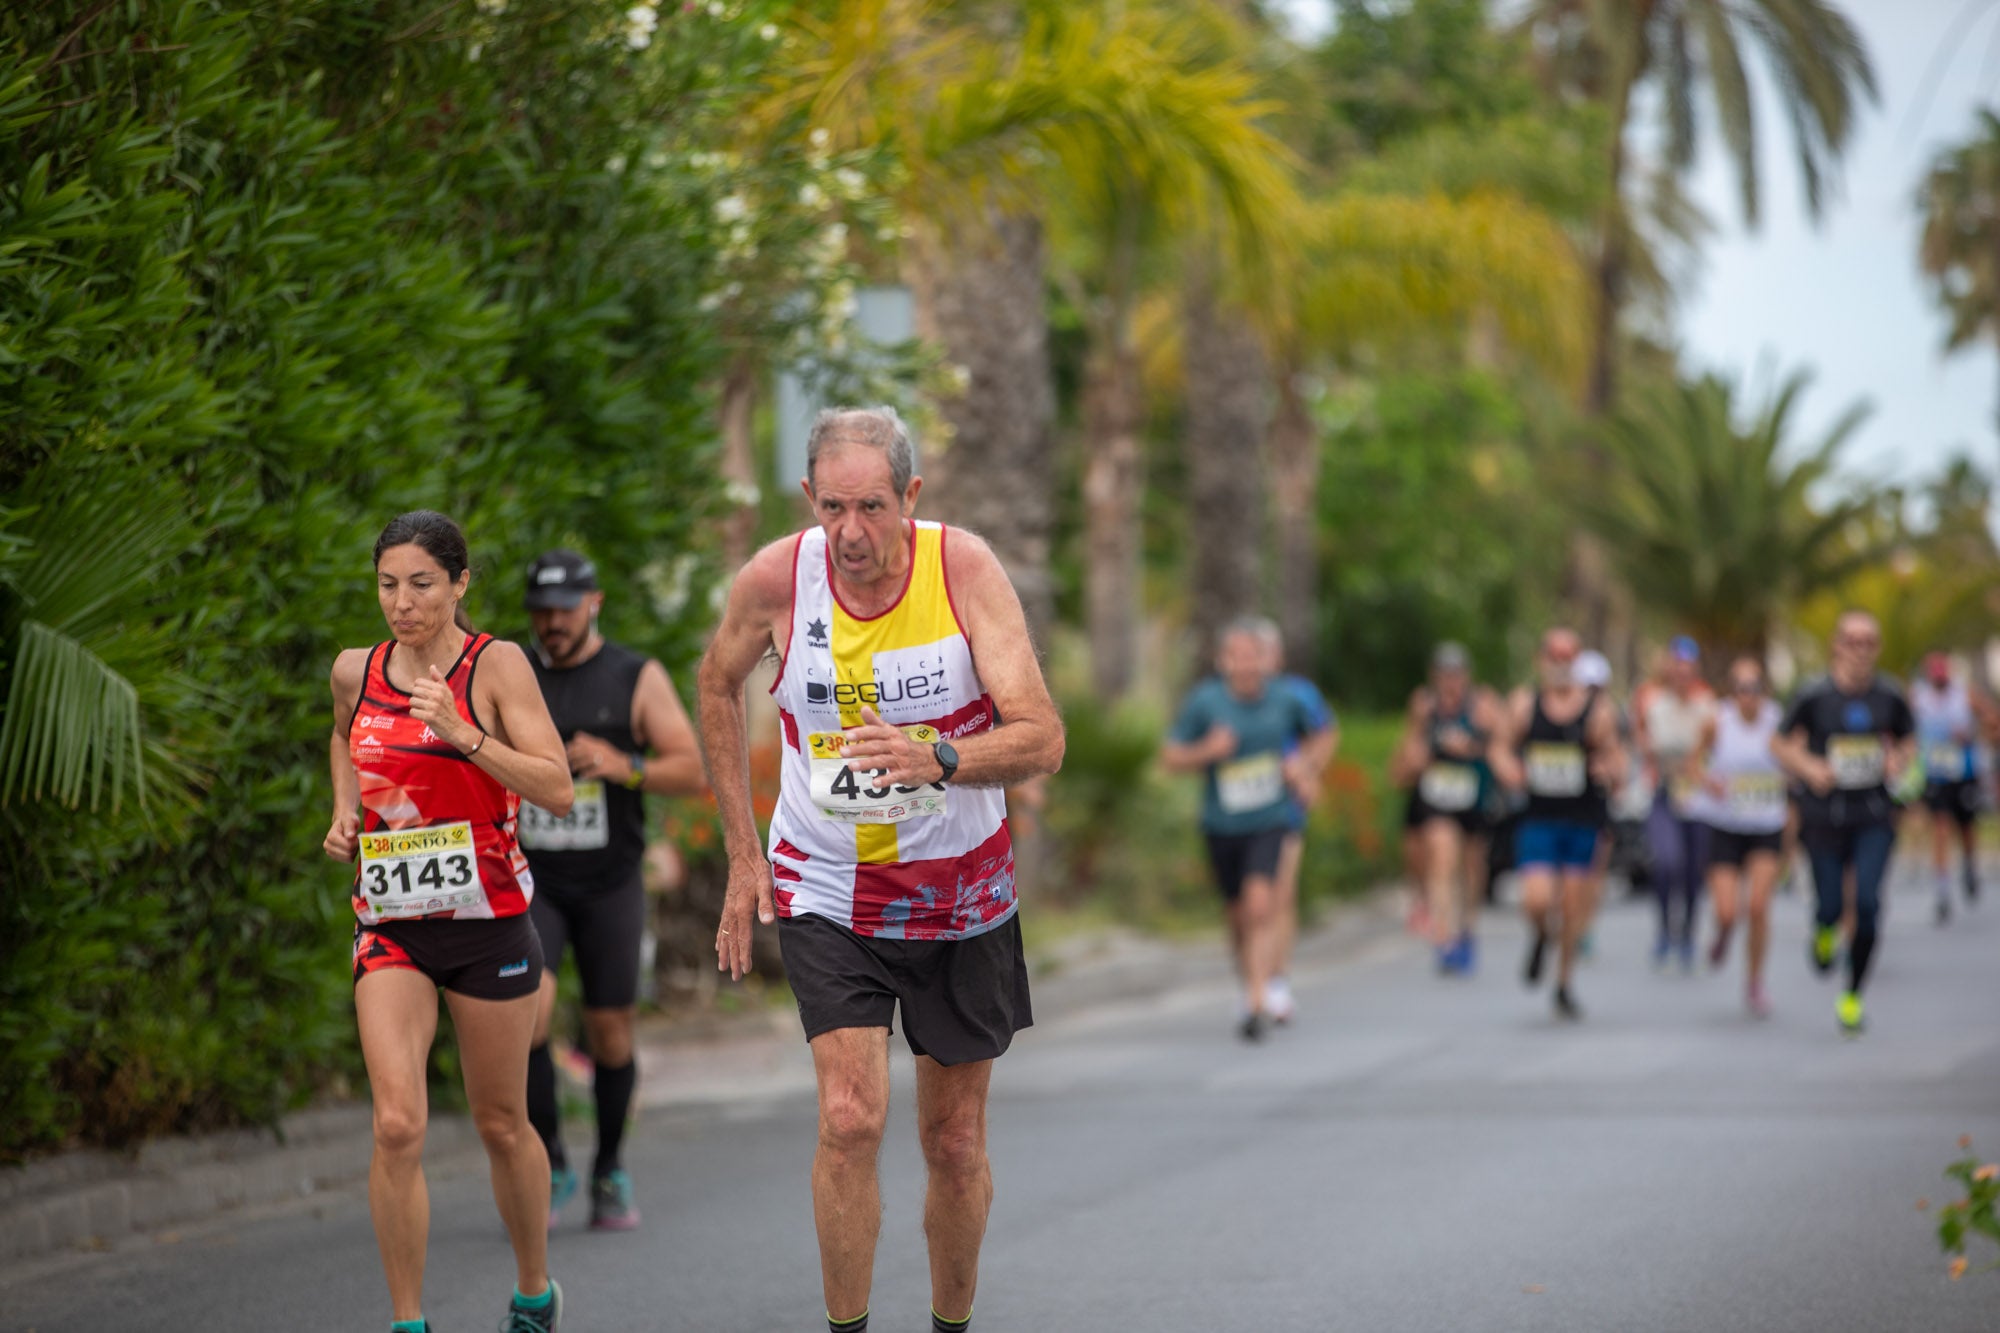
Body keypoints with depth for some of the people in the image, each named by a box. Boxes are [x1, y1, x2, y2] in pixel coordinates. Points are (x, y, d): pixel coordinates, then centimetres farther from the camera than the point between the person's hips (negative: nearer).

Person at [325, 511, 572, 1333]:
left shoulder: (496, 665, -8)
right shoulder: (355, 672, 3)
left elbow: (559, 791, -16)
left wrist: (462, 735, -25)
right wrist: (344, 814, 10)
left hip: (489, 924, -2)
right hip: (391, 924, 2)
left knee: (501, 1123, 12)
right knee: (397, 1126, -15)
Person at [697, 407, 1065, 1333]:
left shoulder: (964, 569, -17)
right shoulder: (776, 579, -14)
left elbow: (1041, 738, -21)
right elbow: (718, 684, 8)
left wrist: (937, 758, -41)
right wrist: (742, 852, 6)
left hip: (962, 893, 1)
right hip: (826, 893, 0)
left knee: (956, 1144, 9)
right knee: (851, 1119, -17)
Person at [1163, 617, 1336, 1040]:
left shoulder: (1285, 699, -5)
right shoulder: (1203, 701, -9)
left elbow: (1323, 734, 15)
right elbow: (1170, 758, -4)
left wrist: (1307, 769, 1)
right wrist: (1207, 751, -21)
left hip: (1271, 820, -1)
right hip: (1222, 825, 1)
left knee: (1261, 905, -20)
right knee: (1239, 916, 12)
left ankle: (1257, 1004, -22)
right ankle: (1252, 987, 35)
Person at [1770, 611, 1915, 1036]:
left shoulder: (1889, 696, 1)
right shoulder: (1815, 696, -7)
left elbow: (1908, 740, 17)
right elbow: (1780, 744, 3)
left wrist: (1898, 762, -5)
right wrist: (1809, 768, -14)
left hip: (1874, 819, 1)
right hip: (1825, 819, -1)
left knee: (1867, 903, -11)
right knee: (1831, 907, -1)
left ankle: (1853, 996, 5)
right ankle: (1824, 933, 39)